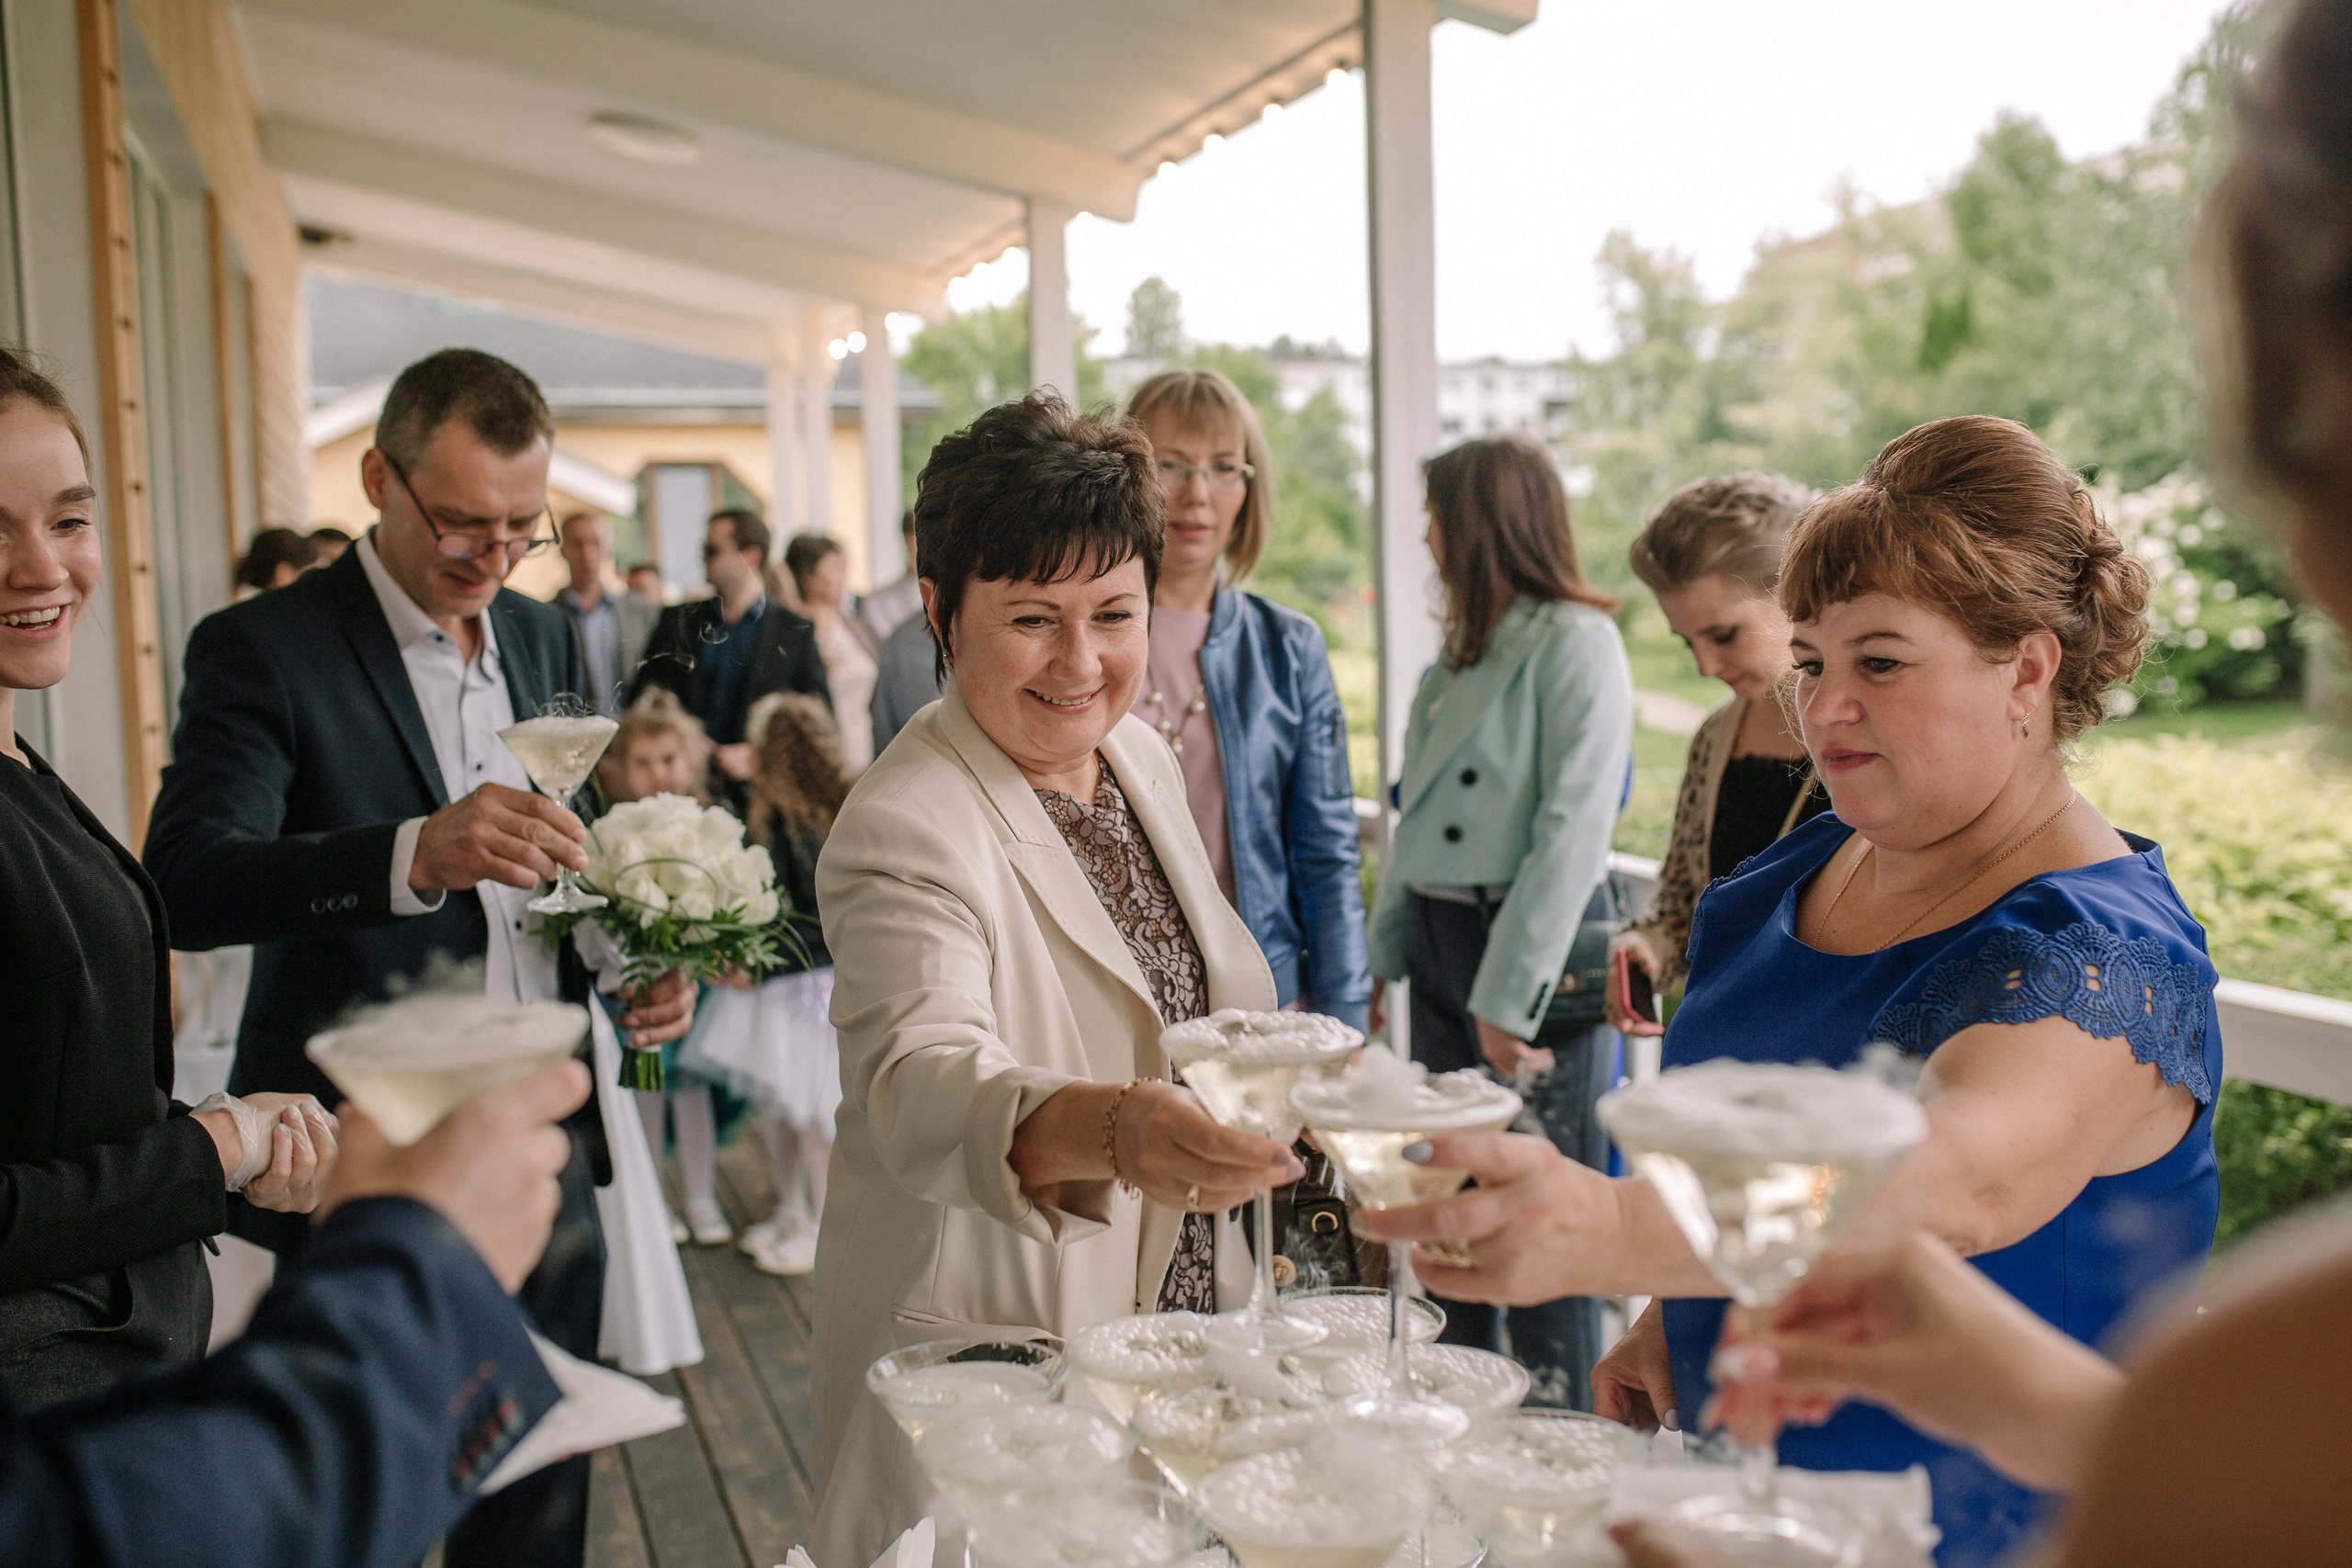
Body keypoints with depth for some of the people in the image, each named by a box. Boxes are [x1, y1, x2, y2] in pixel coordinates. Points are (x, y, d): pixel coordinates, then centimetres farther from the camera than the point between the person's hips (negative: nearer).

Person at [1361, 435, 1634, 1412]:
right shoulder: (1462, 650, 15)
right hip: (1444, 937, 8)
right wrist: (1384, 954, 13)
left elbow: (1575, 828, -16)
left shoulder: (1576, 640, -10)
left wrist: (1511, 994, -17)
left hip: (1537, 951, -8)